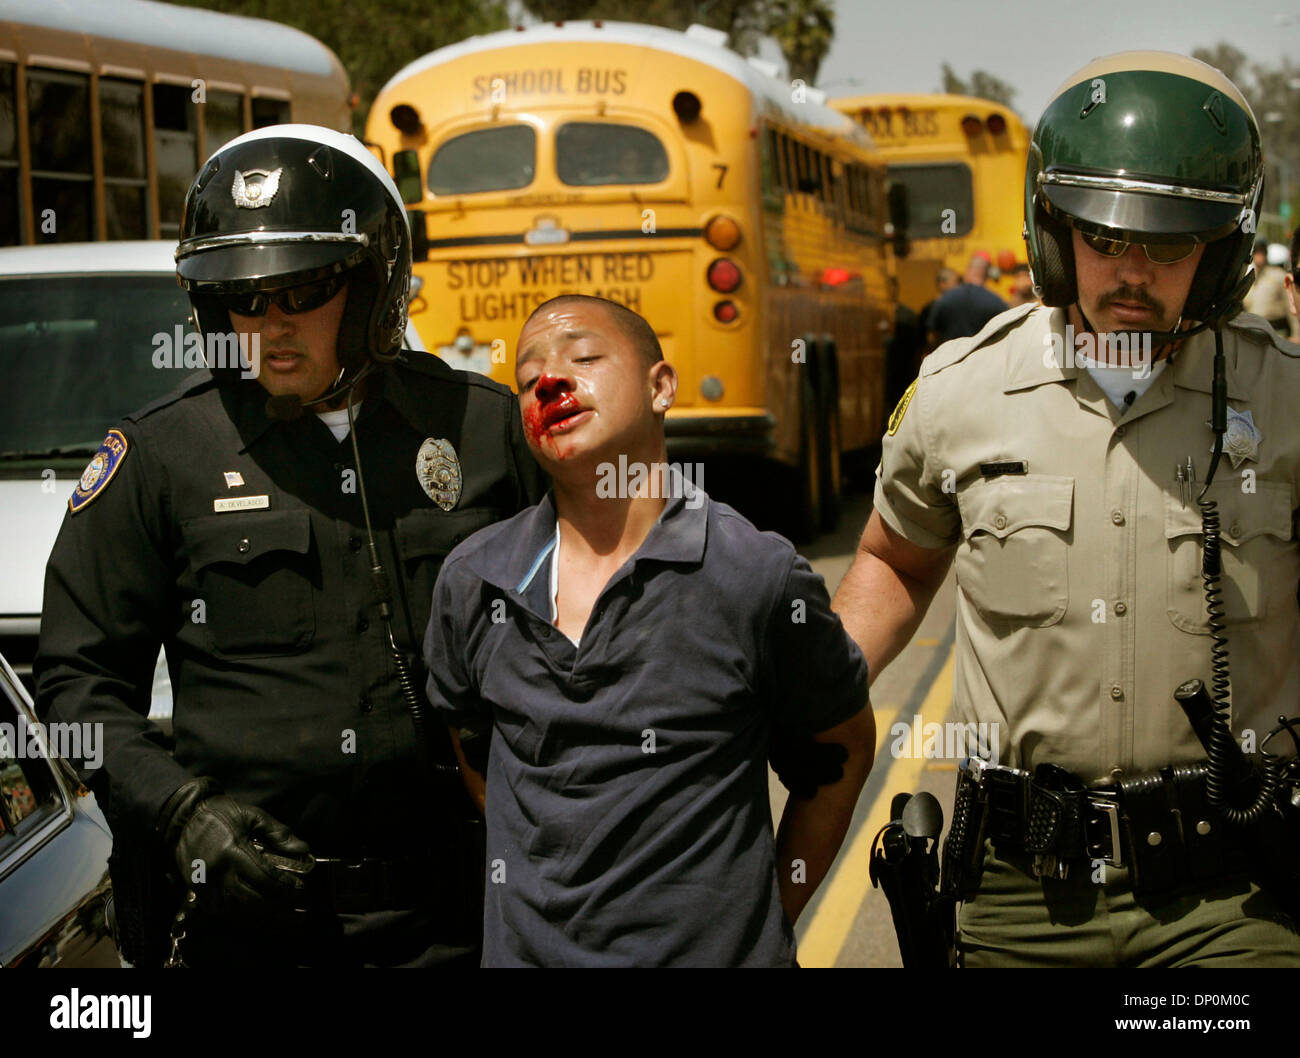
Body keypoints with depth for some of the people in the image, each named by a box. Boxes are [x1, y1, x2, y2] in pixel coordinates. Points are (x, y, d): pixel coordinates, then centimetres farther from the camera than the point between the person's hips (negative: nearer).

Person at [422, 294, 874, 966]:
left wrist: (771, 914, 1)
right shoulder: (472, 581, -1)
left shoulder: (757, 576, -11)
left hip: (714, 952, -3)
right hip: (527, 949, 3)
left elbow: (842, 747, 1)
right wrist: (534, 881, 9)